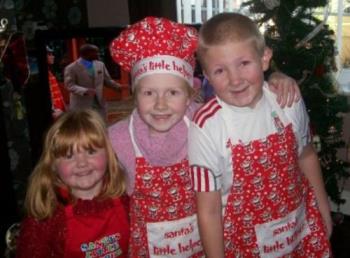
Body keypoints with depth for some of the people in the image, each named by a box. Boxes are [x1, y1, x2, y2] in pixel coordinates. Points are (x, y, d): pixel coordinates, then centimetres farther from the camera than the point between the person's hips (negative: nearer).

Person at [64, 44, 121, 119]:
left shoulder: (100, 65, 7)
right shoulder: (71, 68, -9)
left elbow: (107, 81, 13)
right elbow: (70, 85, -15)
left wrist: (118, 86, -5)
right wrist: (85, 91, -31)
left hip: (99, 104, 5)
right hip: (81, 106, -5)